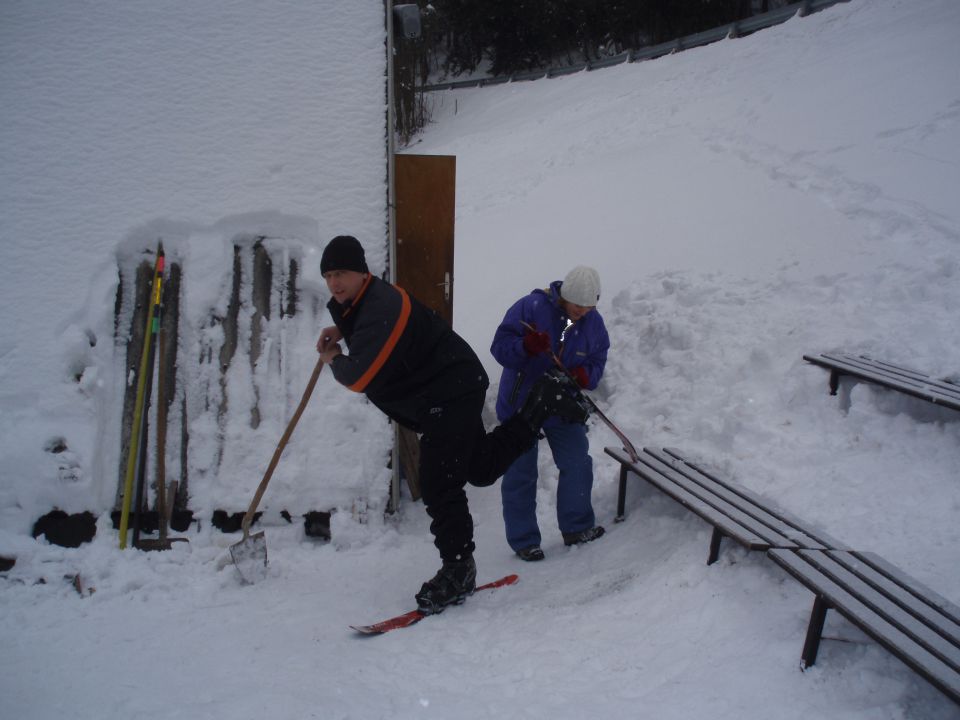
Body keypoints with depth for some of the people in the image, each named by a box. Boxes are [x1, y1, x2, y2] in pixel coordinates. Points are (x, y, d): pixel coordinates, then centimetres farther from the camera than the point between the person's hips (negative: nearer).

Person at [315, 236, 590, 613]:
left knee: (439, 487, -10)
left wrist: (334, 360, -6)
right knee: (482, 467, 21)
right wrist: (340, 331, 8)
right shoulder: (364, 303, 8)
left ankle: (458, 570, 3)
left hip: (452, 394, -11)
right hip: (450, 394, 11)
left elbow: (358, 377, -28)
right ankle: (540, 404, 27)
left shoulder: (381, 309, -23)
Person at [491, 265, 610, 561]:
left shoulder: (594, 323, -3)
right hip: (519, 406, -4)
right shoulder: (530, 307, -19)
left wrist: (585, 375, -21)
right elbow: (500, 346, -20)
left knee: (578, 465, 9)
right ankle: (523, 540, 15)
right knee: (520, 473, 3)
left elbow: (598, 362, 2)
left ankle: (577, 527, 29)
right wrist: (526, 347, -40)